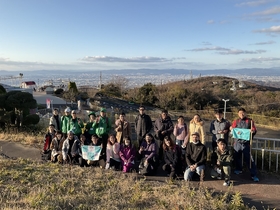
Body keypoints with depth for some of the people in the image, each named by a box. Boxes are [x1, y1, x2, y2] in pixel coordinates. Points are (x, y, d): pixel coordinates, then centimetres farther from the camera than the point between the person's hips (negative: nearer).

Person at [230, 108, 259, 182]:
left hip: (246, 143, -3)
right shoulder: (236, 121, 11)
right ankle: (238, 169, 34)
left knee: (249, 158, -6)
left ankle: (253, 175, -1)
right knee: (237, 156, 12)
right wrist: (231, 129, -12)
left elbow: (254, 130, 1)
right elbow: (232, 130, 12)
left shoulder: (250, 121, 3)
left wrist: (253, 131, -22)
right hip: (237, 142, 3)